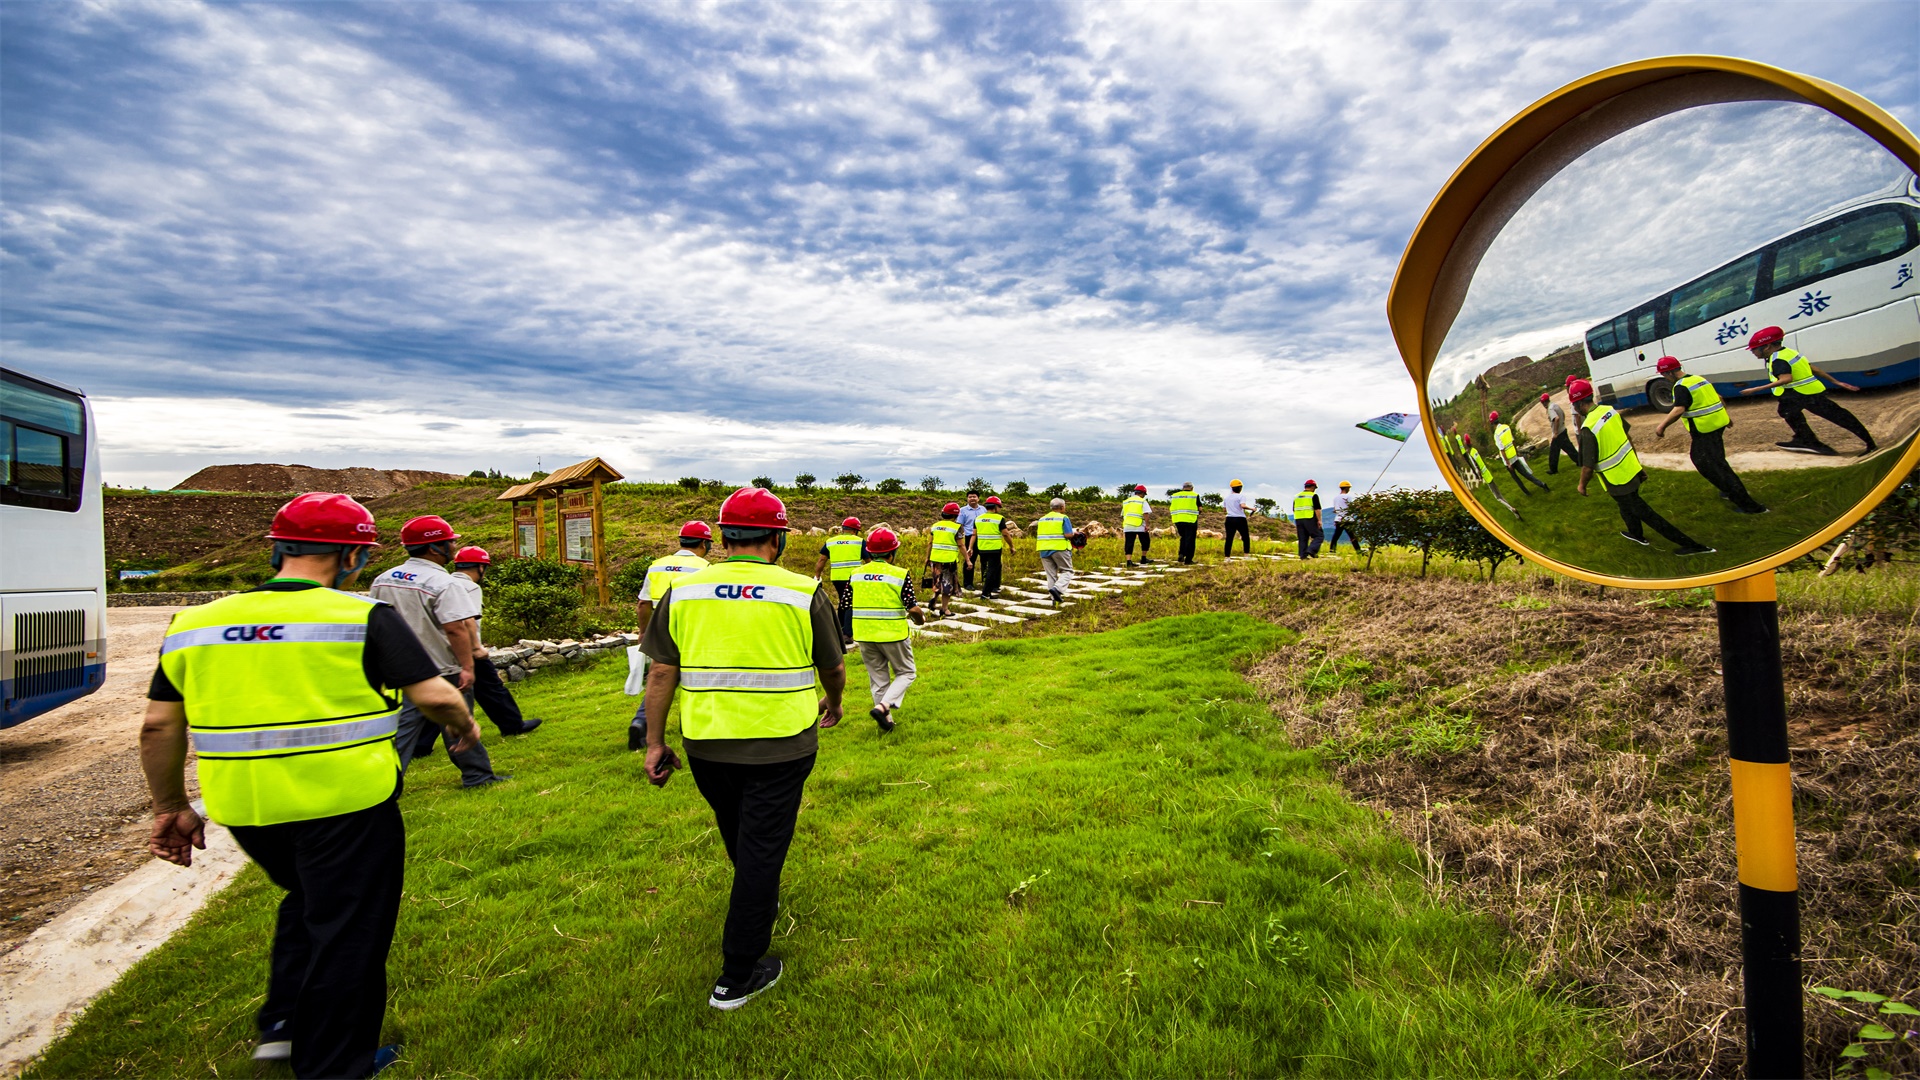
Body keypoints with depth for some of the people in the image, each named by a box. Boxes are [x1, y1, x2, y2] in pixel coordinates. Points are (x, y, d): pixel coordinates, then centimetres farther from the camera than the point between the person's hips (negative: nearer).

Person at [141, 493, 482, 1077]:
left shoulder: (195, 623, 5)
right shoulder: (364, 616, -13)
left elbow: (158, 728, 8)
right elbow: (435, 696, -17)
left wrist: (170, 808, 19)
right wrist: (463, 726, 4)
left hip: (242, 810, 6)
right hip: (346, 807, -6)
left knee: (305, 902, 32)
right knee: (347, 930, 13)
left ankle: (282, 1026, 34)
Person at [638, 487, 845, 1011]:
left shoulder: (683, 590, -2)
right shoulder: (804, 593, -8)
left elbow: (660, 673, 0)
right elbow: (833, 667, 3)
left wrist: (655, 742, 9)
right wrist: (833, 703, 23)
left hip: (706, 745, 4)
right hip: (781, 745, -4)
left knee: (739, 839, 27)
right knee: (762, 850, 8)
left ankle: (761, 901, 54)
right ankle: (738, 977, 18)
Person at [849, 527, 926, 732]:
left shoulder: (856, 574, 0)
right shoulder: (901, 575, -12)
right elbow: (913, 609, -15)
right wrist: (921, 618, 7)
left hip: (864, 635, 4)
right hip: (894, 634, -4)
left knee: (878, 679, 17)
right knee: (905, 673, 13)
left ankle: (886, 721, 23)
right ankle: (882, 707, -6)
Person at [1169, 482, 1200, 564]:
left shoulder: (1175, 495, 9)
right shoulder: (1195, 495, 0)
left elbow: (1170, 509, 8)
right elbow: (1200, 509, -2)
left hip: (1178, 520, 4)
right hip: (1190, 520, -4)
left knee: (1183, 538, 21)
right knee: (1190, 540, 3)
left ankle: (1181, 554, 6)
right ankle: (1188, 560, 2)